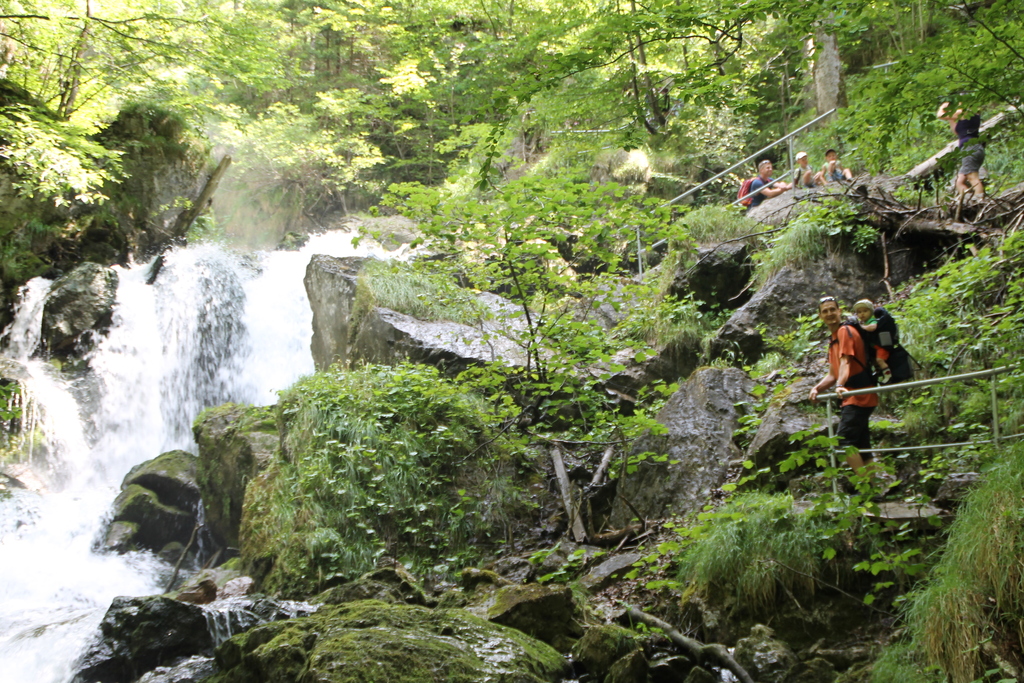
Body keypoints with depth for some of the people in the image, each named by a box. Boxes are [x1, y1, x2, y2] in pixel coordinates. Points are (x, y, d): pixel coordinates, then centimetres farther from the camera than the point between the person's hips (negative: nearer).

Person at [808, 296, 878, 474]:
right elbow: (833, 374, 19)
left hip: (858, 397, -10)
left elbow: (845, 362, -23)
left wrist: (840, 386, -39)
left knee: (845, 441, -20)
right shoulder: (833, 340, 21)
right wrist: (817, 388, 1)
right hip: (852, 398, 10)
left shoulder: (845, 331, -8)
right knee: (861, 448, 9)